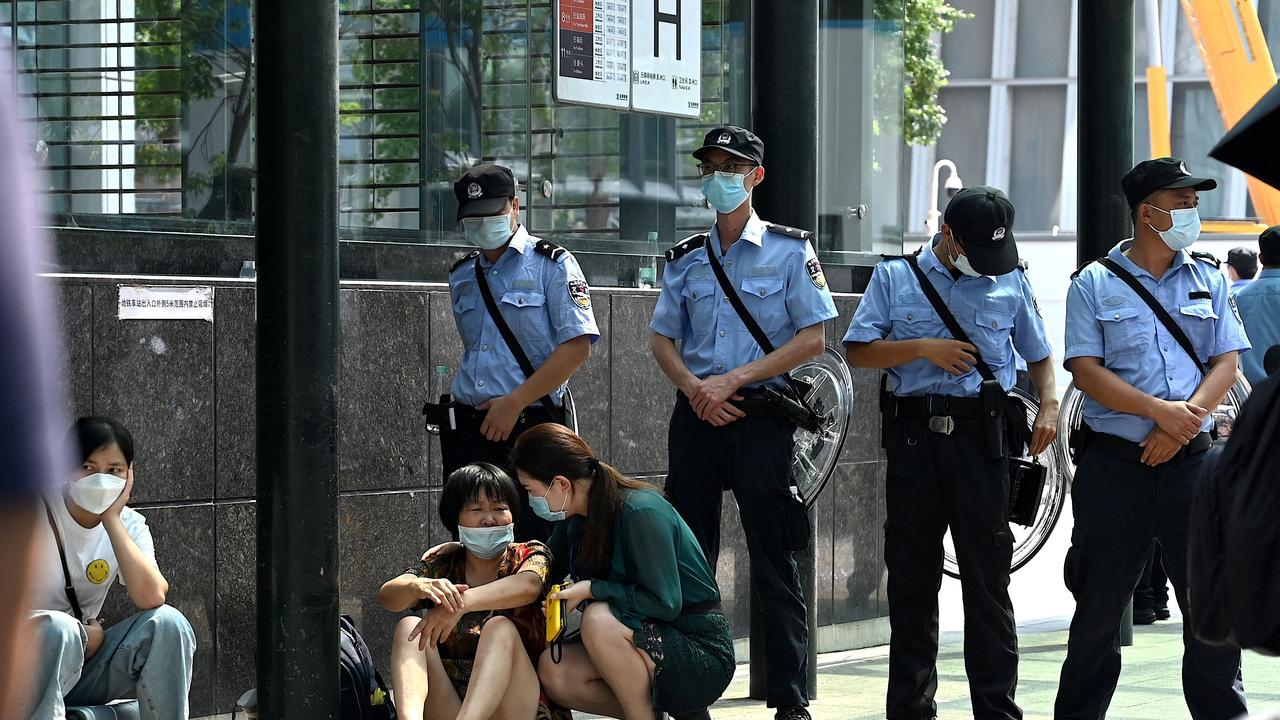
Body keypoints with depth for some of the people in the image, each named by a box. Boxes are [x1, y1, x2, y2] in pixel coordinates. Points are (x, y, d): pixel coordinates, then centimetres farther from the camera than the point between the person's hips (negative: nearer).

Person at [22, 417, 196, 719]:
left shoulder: (129, 525, 2)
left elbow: (152, 599, -17)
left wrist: (112, 520, -17)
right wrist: (80, 632, -15)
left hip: (82, 665, 5)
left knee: (167, 624, -17)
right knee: (57, 629, -37)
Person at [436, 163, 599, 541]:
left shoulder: (553, 265, -2)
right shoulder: (462, 276, 17)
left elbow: (577, 347, -11)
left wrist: (514, 402, -15)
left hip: (528, 424, -6)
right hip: (468, 426, 6)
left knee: (531, 548, -7)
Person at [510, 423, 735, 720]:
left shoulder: (641, 513, -21)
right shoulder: (575, 519, 5)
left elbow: (665, 603, -22)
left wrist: (592, 589, -20)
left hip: (704, 656, -8)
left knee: (600, 620, -32)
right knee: (553, 671, -13)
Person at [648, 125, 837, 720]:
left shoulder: (789, 251, 1)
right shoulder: (686, 260, 13)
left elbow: (812, 338, -5)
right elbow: (662, 340, 14)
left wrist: (734, 379, -12)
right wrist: (695, 387, -6)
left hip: (761, 415, -4)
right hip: (696, 418, 4)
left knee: (773, 562, -4)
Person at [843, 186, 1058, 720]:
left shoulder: (1011, 284, 12)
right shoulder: (894, 278, 8)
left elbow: (1039, 356, 21)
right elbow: (857, 351, 4)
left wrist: (1049, 405, 3)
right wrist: (923, 348, -8)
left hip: (981, 437, 0)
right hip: (913, 434, 0)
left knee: (988, 580, -3)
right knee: (911, 580, 5)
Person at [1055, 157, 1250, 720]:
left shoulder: (1208, 279, 12)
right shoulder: (1094, 284, 2)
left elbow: (1226, 362, 6)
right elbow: (1086, 370, -6)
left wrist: (1184, 421, -11)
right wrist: (1160, 410, -16)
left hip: (1191, 460, 2)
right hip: (1113, 463, -2)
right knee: (1099, 603, 4)